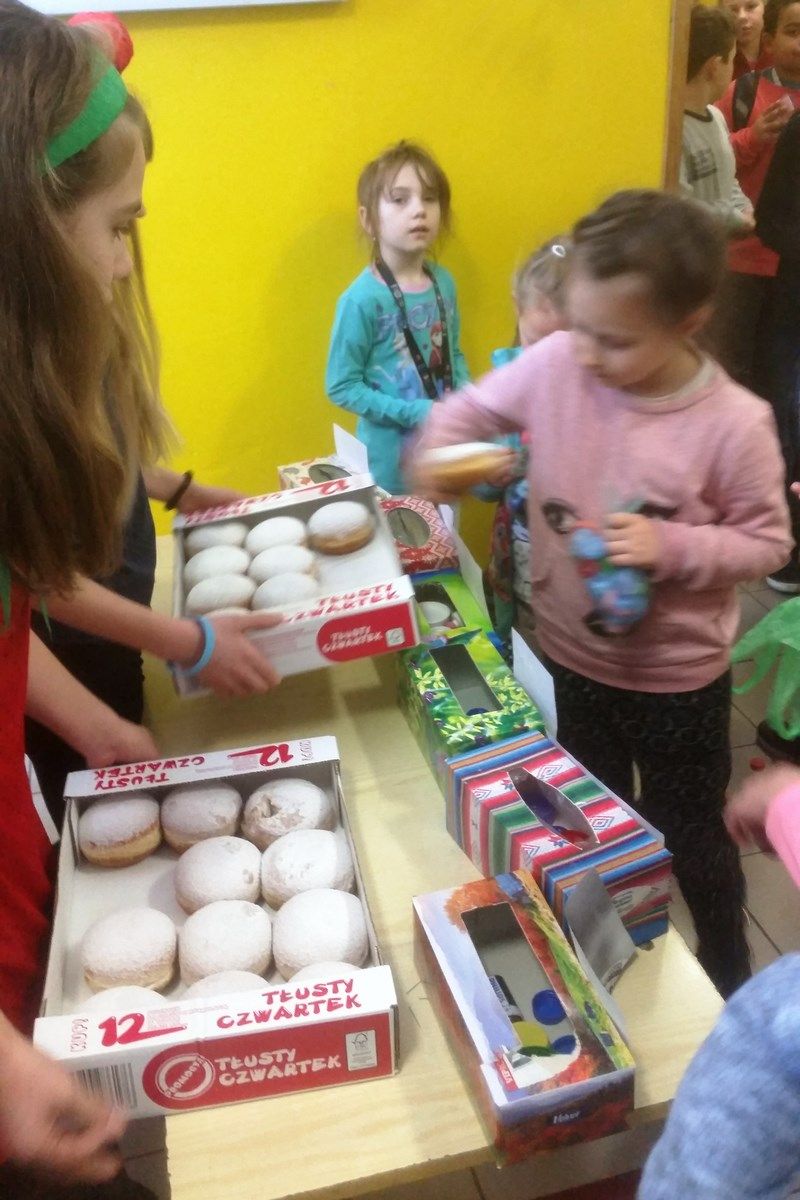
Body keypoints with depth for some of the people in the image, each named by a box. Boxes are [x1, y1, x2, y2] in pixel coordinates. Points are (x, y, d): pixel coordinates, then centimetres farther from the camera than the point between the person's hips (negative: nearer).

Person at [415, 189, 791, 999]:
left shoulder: (734, 423, -24)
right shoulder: (554, 364, -15)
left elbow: (768, 542, -13)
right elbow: (474, 407, 2)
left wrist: (671, 546, -28)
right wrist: (437, 448, -16)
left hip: (678, 676, -4)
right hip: (575, 657, 4)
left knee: (688, 833, 19)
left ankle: (728, 975, 49)